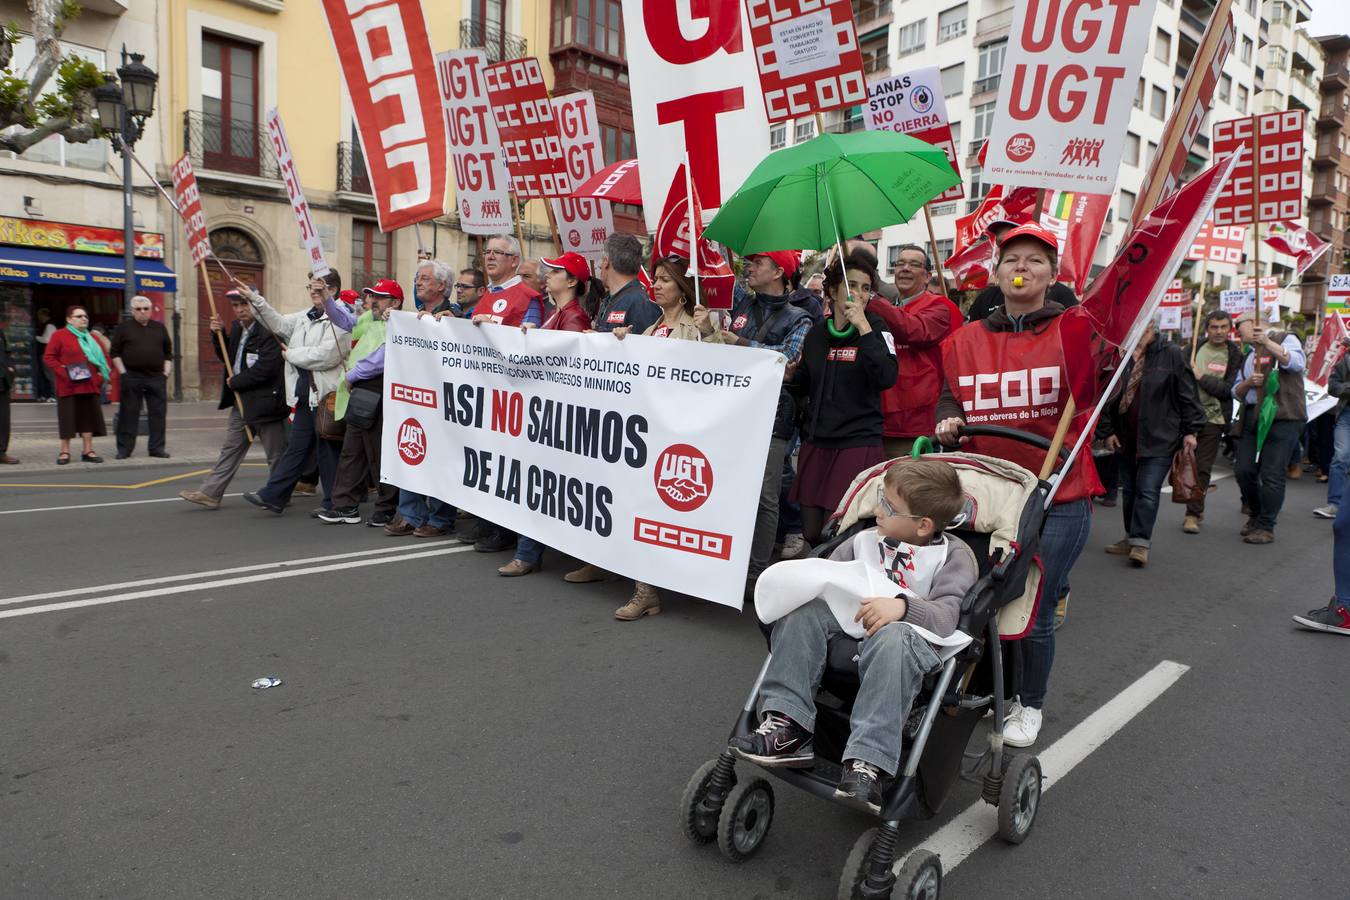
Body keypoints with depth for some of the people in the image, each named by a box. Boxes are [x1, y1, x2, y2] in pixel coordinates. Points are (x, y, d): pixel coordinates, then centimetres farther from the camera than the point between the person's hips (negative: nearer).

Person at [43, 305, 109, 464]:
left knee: (89, 417, 5)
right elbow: (48, 357, -6)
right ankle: (64, 452, 6)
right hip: (68, 386, -5)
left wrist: (103, 375, 2)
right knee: (68, 418, -2)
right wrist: (63, 372, -16)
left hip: (89, 385, 5)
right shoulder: (59, 336, -1)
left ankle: (88, 451, 11)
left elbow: (104, 358, 18)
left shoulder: (92, 337, 16)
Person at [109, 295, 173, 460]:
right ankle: (124, 448, 8)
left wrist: (166, 374, 5)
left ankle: (157, 448, 9)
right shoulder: (124, 328, 5)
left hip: (156, 378, 2)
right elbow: (115, 353, 4)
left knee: (158, 413, 3)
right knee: (129, 414, 1)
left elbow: (168, 353, 15)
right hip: (131, 378, -2)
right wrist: (123, 373, -4)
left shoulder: (160, 328, 13)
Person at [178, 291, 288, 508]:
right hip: (241, 401, 9)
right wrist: (219, 334, 4)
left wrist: (235, 382, -10)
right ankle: (210, 494, 17)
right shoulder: (237, 327, 10)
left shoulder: (269, 331, -18)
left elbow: (264, 369, -24)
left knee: (276, 454, 5)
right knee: (230, 449, 12)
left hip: (265, 402, -9)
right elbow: (228, 357, 20)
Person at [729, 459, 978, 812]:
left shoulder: (954, 555, 2)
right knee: (803, 610, -22)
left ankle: (867, 764, -44)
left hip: (906, 638, -5)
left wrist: (901, 606, -33)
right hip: (849, 630, 5)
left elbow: (945, 617, -14)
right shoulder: (865, 541, 17)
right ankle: (786, 727, -30)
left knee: (893, 638, -40)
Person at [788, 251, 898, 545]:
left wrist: (863, 327, -21)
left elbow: (886, 378, -21)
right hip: (815, 443, 5)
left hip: (858, 444, -5)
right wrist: (789, 375, 2)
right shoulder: (816, 334, 10)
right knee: (811, 534, 8)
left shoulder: (875, 328, -2)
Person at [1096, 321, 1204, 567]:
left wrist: (1191, 430, -5)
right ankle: (1132, 537, 27)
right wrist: (1107, 431, 3)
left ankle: (1140, 542, 0)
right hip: (1125, 439, 4)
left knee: (1148, 491, -7)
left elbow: (1187, 395, -3)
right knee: (1129, 491, 14)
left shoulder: (1172, 355, -6)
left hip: (1158, 439, -4)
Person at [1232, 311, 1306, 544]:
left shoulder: (1284, 339, 3)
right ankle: (1256, 515, 25)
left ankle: (1266, 527, 1)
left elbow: (1298, 363, -17)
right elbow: (1237, 393, 19)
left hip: (1283, 418, -7)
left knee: (1272, 476, -7)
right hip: (1252, 418, 7)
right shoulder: (1248, 357, 23)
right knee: (1244, 470, 4)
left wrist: (1267, 342, -22)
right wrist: (1248, 383, -3)